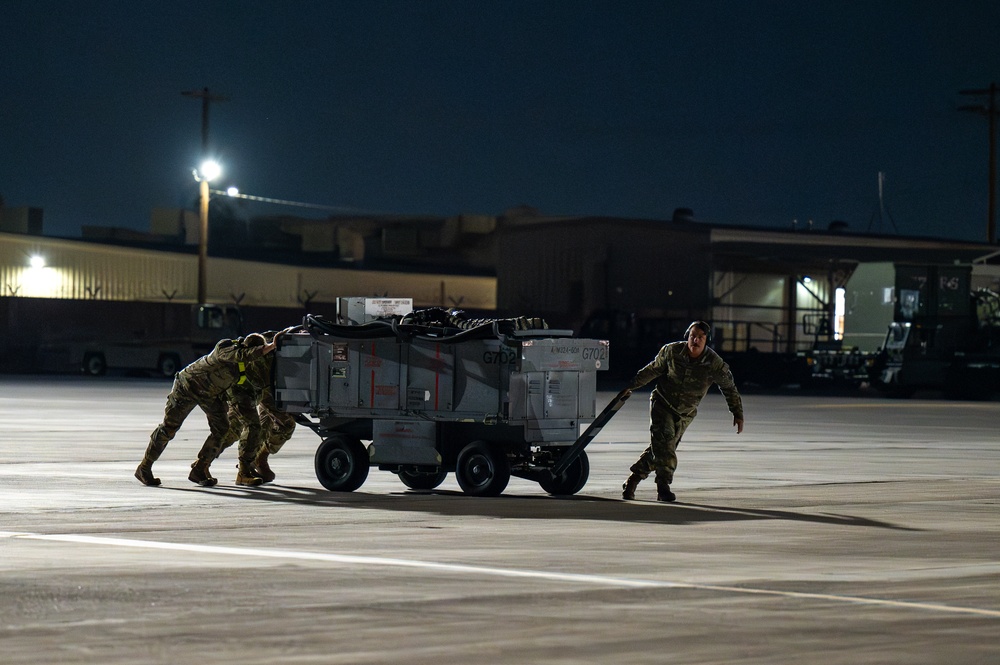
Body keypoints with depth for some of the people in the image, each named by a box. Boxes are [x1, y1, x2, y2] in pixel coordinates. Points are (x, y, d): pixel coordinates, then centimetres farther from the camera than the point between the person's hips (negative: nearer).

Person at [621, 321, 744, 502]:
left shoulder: (715, 364, -15)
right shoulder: (671, 351, -14)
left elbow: (729, 388, 0)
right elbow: (653, 369, 4)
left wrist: (737, 414, 0)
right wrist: (632, 386, 11)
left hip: (685, 414, 2)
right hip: (662, 403, -2)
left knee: (661, 449, 2)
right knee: (663, 441, -21)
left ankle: (632, 481, 16)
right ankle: (663, 487, -22)